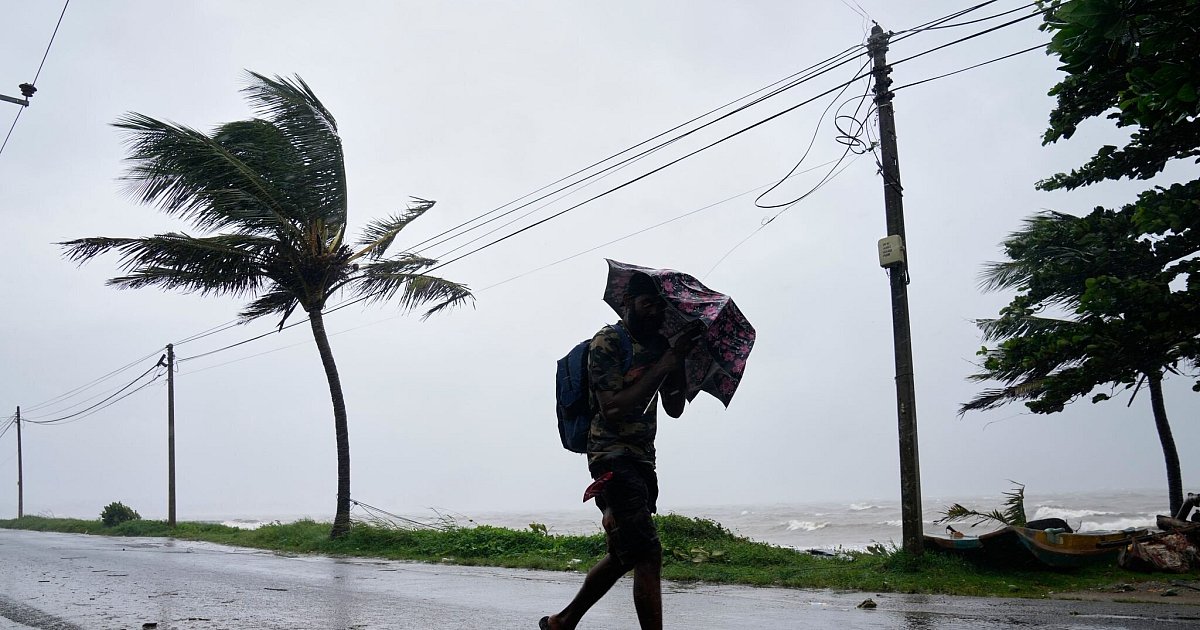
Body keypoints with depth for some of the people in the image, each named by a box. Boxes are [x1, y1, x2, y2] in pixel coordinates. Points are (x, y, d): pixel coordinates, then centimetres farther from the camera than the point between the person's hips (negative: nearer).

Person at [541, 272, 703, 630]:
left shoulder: (659, 344, 13)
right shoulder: (607, 342, -9)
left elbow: (674, 409, 12)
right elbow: (613, 407, -20)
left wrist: (680, 358, -2)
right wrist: (665, 363, -19)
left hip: (642, 459, 9)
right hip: (613, 457, -8)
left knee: (624, 554, 14)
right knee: (648, 554, -15)